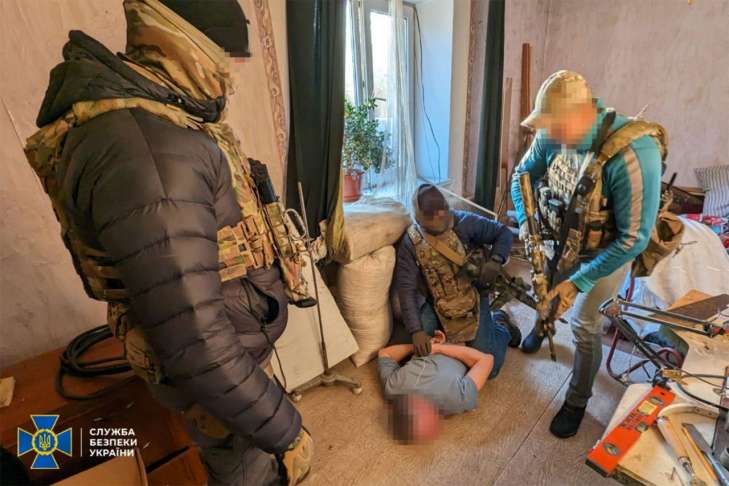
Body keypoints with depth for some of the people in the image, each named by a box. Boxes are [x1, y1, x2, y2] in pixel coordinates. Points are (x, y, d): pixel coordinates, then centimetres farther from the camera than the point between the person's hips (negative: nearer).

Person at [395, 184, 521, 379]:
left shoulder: (465, 222, -16)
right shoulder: (410, 242, -15)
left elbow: (503, 233, -3)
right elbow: (406, 288, -17)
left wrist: (495, 260, -25)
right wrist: (416, 330, -27)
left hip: (472, 296, -1)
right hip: (436, 304, 2)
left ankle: (502, 328, 26)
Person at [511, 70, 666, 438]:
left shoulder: (633, 155, -36)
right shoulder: (553, 137, -19)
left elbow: (633, 238, -31)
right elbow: (522, 174, -1)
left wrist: (578, 281, -31)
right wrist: (526, 221, -16)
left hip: (608, 251, -5)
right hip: (563, 239, 5)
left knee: (583, 322, 1)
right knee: (547, 292, 22)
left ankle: (577, 401, 26)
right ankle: (542, 328, 59)